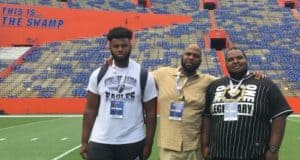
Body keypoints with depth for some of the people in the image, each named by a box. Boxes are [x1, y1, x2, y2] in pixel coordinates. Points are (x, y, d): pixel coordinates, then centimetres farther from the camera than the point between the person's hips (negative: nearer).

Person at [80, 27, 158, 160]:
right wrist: (84, 141, 1)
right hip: (100, 142, 1)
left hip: (133, 142, 0)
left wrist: (148, 143, -2)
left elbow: (150, 112, 1)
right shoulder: (98, 74, 1)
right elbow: (90, 109, 5)